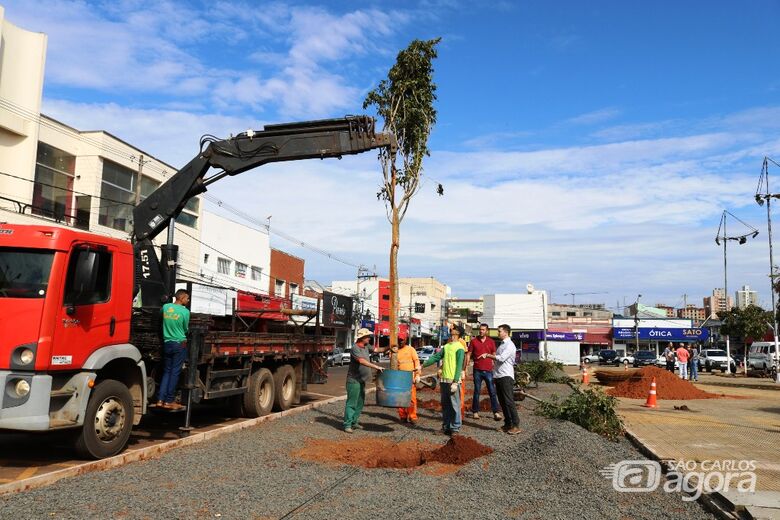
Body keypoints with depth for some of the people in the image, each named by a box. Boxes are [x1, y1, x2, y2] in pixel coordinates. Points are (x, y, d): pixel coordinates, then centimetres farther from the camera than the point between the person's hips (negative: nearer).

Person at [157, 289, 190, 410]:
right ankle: (169, 401, 4)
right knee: (175, 373, 0)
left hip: (167, 343, 5)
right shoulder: (185, 311, -11)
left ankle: (160, 400, 8)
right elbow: (186, 329, 2)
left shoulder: (165, 307, 2)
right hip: (179, 344, -5)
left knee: (166, 372, 12)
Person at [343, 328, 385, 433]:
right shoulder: (355, 348, -16)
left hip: (362, 381, 9)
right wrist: (376, 367, -33)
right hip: (353, 381, -9)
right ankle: (347, 425, -4)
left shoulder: (366, 347, 12)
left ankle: (354, 423, 20)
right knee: (351, 403, -7)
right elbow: (361, 361, -30)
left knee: (360, 403, 12)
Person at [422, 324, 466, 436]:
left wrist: (455, 382, -20)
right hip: (444, 380, 8)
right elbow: (436, 357, 21)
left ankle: (455, 428, 4)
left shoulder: (459, 348, -8)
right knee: (445, 405, 12)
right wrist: (423, 365, 18)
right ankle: (446, 426, 21)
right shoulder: (447, 346, 15)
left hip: (453, 381, -7)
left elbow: (459, 366, -14)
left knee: (455, 405, -3)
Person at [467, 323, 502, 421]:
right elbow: (468, 355, 5)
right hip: (477, 370, -1)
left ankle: (496, 412, 3)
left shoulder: (491, 342, 6)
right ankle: (475, 411, 13)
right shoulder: (473, 341, 3)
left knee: (492, 392, 0)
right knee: (477, 391, 5)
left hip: (488, 370, 1)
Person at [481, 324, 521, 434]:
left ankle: (516, 426, -9)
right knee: (502, 401, 10)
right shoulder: (501, 345, 19)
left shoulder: (510, 345, -10)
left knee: (509, 401, -11)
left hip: (506, 376, -9)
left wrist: (488, 355, -14)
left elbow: (501, 358, -21)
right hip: (498, 376, 9)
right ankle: (508, 424, 16)